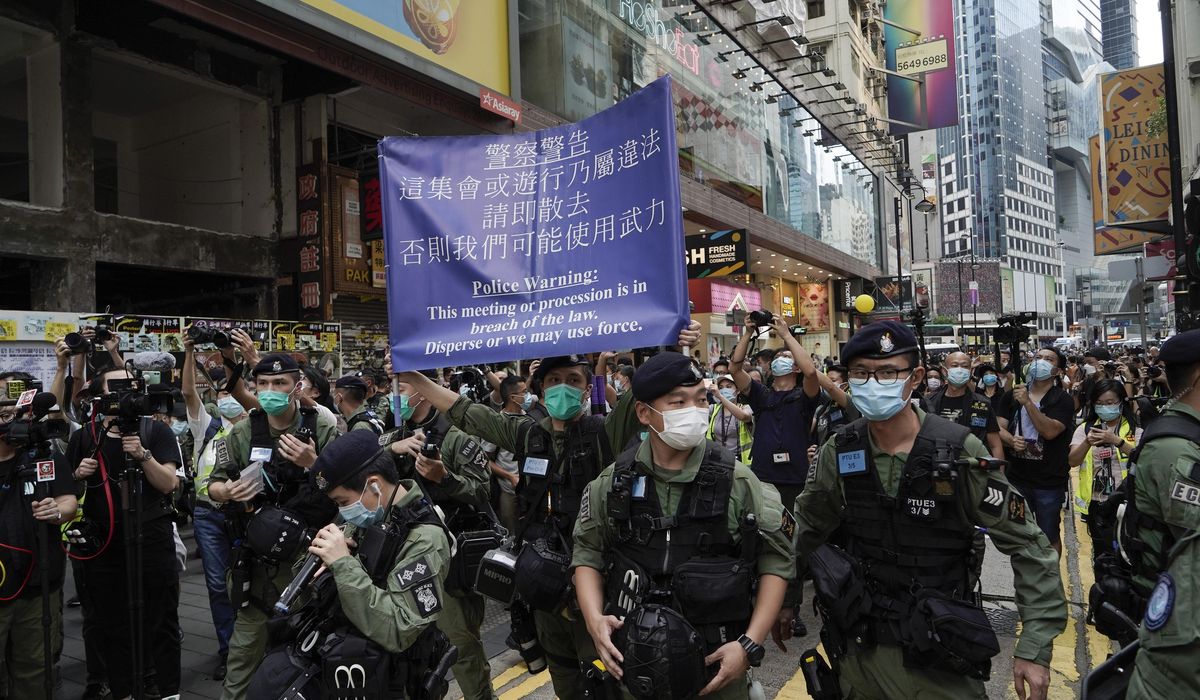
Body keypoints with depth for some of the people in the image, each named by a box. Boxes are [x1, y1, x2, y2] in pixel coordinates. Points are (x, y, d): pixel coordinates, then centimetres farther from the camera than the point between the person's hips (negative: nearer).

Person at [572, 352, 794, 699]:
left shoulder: (737, 481, -9)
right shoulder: (613, 483, -4)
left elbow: (776, 559, -4)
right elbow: (588, 553, 6)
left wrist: (750, 644, -12)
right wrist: (594, 619, -11)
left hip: (717, 663, -1)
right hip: (635, 662, 2)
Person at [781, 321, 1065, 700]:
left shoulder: (959, 452, -16)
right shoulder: (839, 452, -6)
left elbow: (1028, 546, -11)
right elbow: (806, 529, 9)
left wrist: (1035, 647, -15)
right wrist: (786, 599, 12)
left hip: (938, 656, -3)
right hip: (859, 649, 3)